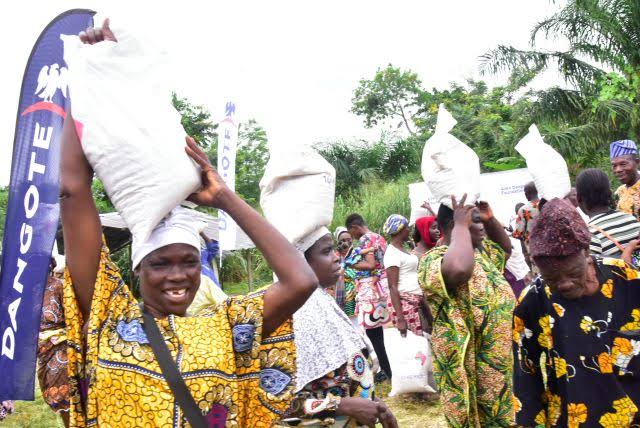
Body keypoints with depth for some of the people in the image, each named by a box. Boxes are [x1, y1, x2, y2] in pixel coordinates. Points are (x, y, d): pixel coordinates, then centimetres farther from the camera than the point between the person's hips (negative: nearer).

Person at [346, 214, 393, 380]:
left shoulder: (365, 239, -11)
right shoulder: (379, 237, 16)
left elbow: (370, 265, -21)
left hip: (370, 289, -9)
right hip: (381, 286, 9)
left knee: (372, 331, -4)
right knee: (378, 329, 14)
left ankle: (387, 371, -2)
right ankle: (385, 368, 19)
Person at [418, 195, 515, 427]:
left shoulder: (480, 251, 10)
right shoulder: (433, 259, -20)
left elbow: (505, 247, 28)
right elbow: (459, 269, -42)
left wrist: (490, 218, 9)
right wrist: (461, 225, -26)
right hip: (471, 369, -9)